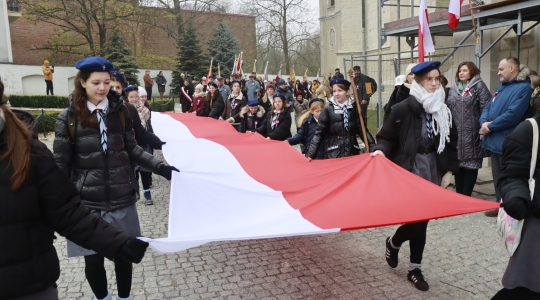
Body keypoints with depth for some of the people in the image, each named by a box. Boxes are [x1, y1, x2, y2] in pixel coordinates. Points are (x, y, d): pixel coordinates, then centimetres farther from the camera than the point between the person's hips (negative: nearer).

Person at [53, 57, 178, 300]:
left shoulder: (119, 111, 3)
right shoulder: (68, 117, -4)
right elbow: (61, 164, -1)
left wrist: (160, 167, -1)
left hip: (122, 198, 2)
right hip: (87, 201, -2)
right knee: (93, 259, 9)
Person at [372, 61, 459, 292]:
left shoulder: (444, 112, 7)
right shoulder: (402, 109, -8)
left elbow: (451, 144, 13)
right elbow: (387, 138, -4)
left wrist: (449, 170, 6)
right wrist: (381, 150, -24)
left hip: (432, 173, 5)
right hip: (408, 172, -5)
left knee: (422, 220, 10)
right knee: (416, 220, -8)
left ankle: (414, 268, 23)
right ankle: (393, 243, 25)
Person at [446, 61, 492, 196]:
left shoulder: (479, 86, -1)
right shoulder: (452, 89, 16)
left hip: (472, 135, -5)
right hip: (455, 134, 5)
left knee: (470, 165, 1)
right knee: (457, 165, 11)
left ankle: (466, 196, 10)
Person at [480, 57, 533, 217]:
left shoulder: (523, 88, -11)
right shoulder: (501, 88, 18)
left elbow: (512, 115, -22)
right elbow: (487, 108, 14)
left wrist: (490, 126, -15)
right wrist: (484, 122, -7)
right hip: (495, 141, 9)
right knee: (497, 176, 16)